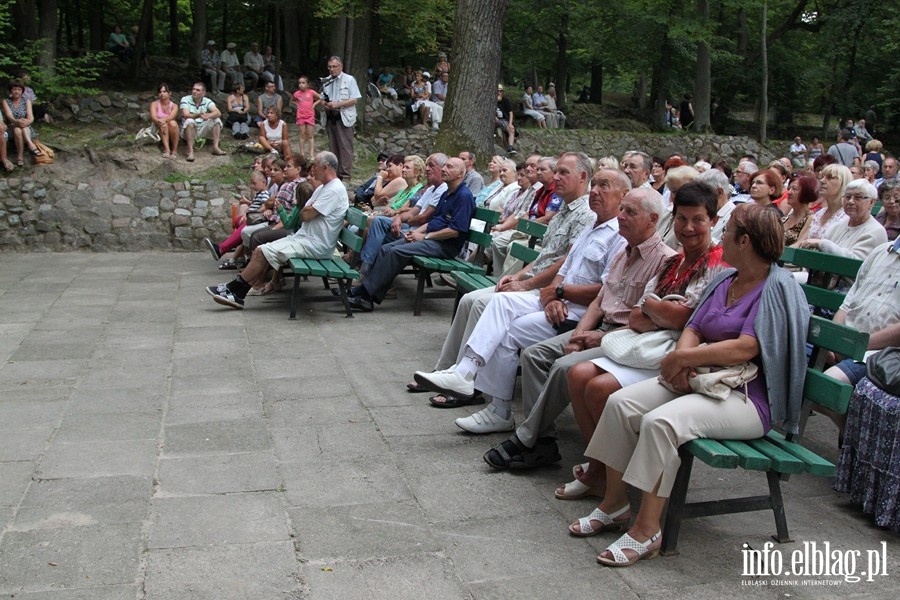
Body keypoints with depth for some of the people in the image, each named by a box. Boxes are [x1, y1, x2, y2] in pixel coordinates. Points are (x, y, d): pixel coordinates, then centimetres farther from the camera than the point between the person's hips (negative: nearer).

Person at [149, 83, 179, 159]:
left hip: (172, 133, 0)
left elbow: (171, 116, -22)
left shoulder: (174, 106, 0)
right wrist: (159, 121, -43)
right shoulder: (154, 104, -1)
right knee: (163, 124, -32)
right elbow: (153, 117, -19)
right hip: (158, 131, 0)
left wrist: (162, 120, -44)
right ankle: (166, 150, -44)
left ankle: (175, 150, -25)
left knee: (173, 123, -31)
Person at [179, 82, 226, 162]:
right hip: (189, 129, -3)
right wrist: (198, 115, -46)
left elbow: (218, 113, -19)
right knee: (189, 121, -34)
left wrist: (208, 116, -41)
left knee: (216, 120, -14)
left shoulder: (207, 101, -2)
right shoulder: (185, 99, -9)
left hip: (202, 130, 3)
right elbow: (185, 115, -25)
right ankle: (190, 151, -37)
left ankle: (215, 147, -18)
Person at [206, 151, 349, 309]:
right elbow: (302, 215, 18)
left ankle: (233, 289, -1)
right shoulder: (322, 188, 19)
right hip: (303, 237, 10)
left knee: (262, 252, -13)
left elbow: (306, 215, -18)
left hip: (314, 245, -10)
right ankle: (237, 295, -3)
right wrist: (309, 208, -2)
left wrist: (308, 208, 2)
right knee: (260, 252, 1)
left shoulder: (335, 190, -16)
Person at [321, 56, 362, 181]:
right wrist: (324, 104, -6)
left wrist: (337, 104, -18)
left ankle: (345, 174, -4)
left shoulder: (349, 80, -4)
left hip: (344, 118, -5)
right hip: (330, 117, 5)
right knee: (332, 147, 10)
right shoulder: (327, 81, 11)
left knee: (345, 147, -6)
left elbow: (354, 100, -9)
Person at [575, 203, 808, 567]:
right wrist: (682, 359, -13)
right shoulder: (725, 280, 15)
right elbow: (693, 328, 9)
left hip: (748, 396, -8)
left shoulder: (778, 288, -11)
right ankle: (614, 505, -1)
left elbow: (746, 348, -22)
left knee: (661, 422, -32)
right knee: (621, 403, -11)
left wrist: (683, 357, -17)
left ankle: (647, 531, -21)